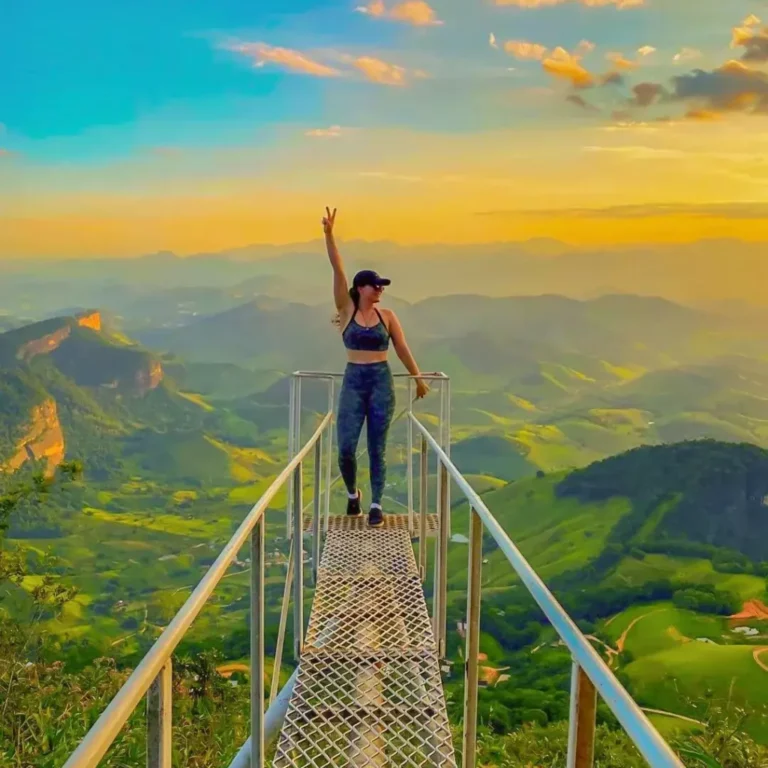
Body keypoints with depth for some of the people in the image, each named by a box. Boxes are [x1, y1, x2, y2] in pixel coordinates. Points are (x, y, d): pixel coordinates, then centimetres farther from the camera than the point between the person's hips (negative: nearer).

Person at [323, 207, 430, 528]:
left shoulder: (387, 315, 3)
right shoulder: (347, 310, -1)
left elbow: (402, 349, 10)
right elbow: (338, 271, -10)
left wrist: (418, 379, 13)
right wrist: (329, 234, -19)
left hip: (382, 383, 1)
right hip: (353, 382, -1)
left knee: (377, 449, 4)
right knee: (346, 448, -4)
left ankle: (376, 505, 15)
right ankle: (352, 493, 25)